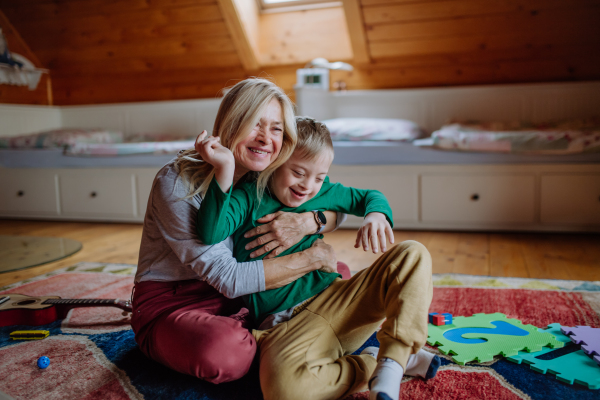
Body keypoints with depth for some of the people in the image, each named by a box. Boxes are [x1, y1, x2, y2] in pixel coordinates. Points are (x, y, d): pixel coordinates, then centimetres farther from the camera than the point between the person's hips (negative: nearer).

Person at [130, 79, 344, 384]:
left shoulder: (264, 175, -5)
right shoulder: (176, 184, -24)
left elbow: (336, 210, 3)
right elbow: (228, 278, -28)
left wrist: (306, 222, -22)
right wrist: (313, 257, -23)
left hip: (241, 299, 6)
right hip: (170, 303, -6)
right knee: (225, 351, -39)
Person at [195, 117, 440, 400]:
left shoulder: (323, 193, 13)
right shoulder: (249, 197, -2)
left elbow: (370, 197, 25)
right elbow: (211, 234, -19)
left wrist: (376, 215, 0)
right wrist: (225, 170, -28)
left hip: (335, 301, 5)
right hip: (286, 323, -5)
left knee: (413, 255, -9)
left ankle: (392, 361, -20)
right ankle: (386, 361, -18)